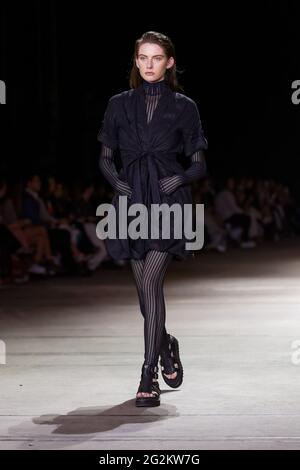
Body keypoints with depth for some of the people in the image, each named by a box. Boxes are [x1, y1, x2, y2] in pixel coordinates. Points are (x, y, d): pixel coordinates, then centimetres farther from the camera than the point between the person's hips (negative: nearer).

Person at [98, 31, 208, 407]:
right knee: (145, 288, 7)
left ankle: (149, 377, -14)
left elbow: (198, 164, 6)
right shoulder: (119, 104, 9)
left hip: (168, 201, -3)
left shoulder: (183, 107, 4)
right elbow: (105, 158, 13)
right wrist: (118, 182, -5)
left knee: (150, 282, -16)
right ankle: (166, 346, 36)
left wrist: (179, 179, -12)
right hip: (133, 201, 3)